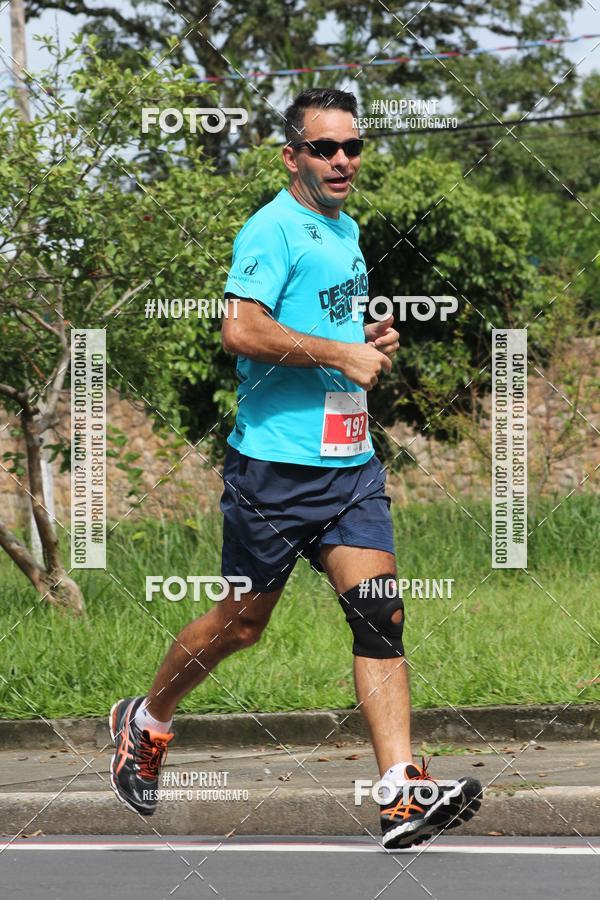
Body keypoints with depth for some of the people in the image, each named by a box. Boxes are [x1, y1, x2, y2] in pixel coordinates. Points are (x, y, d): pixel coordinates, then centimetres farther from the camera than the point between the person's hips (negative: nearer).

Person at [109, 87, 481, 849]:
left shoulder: (347, 229, 17)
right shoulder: (275, 228, -11)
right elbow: (241, 329, -24)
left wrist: (372, 341, 12)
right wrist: (342, 353, -20)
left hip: (351, 461, 7)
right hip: (275, 463, -7)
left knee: (379, 610, -8)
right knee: (243, 621, 6)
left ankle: (403, 794, -16)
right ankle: (144, 721, 32)